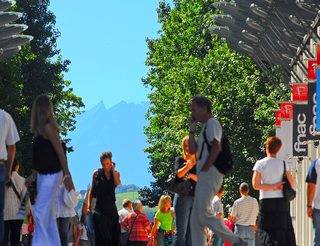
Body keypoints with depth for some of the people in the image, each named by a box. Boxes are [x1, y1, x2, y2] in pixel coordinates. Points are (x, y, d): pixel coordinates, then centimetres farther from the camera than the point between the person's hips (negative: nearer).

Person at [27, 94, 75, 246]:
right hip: (44, 175, 9)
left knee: (40, 212, -12)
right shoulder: (42, 128, 13)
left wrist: (67, 175, -20)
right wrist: (33, 175, 22)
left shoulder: (48, 127, -14)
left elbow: (60, 152, -17)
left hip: (51, 175, -9)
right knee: (49, 214, 11)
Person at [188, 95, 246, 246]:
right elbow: (192, 150, 26)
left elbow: (216, 148, -19)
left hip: (209, 175, -10)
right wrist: (192, 129, 19)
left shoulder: (212, 123, -6)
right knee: (195, 218, 4)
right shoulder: (205, 126, 25)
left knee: (204, 214, -17)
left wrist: (204, 168, -17)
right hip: (204, 177, 10)